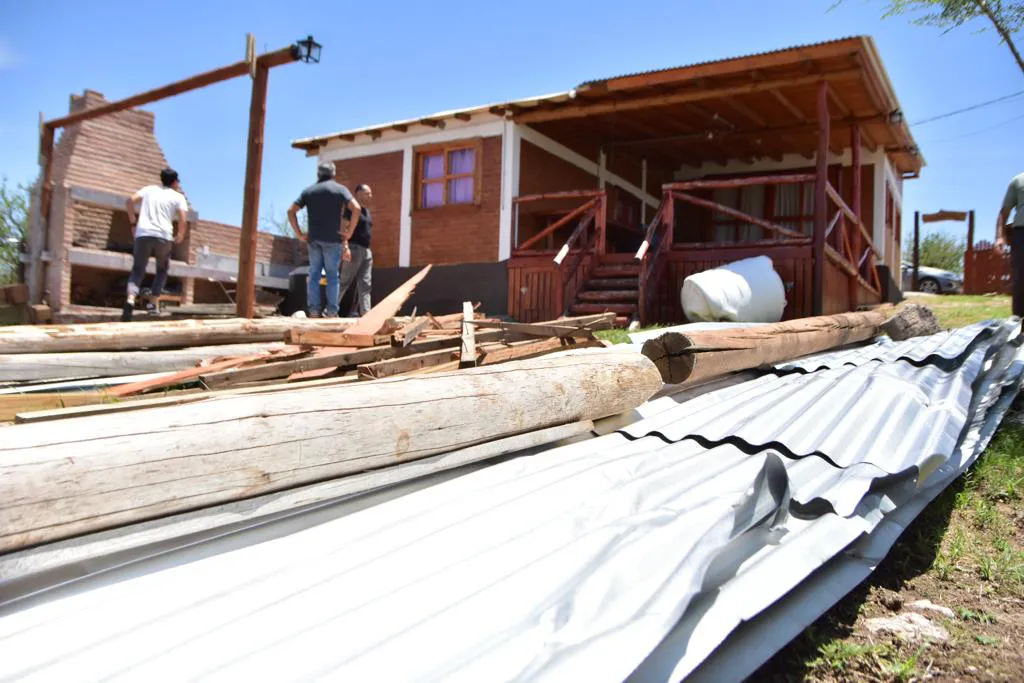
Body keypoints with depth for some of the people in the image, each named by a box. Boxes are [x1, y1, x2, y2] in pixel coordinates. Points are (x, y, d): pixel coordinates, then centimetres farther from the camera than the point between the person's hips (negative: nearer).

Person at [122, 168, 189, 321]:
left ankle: (130, 300, -20)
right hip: (163, 236, -2)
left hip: (143, 234, 2)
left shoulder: (149, 189, 19)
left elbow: (130, 201, 6)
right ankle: (152, 303, 8)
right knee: (162, 270, 20)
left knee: (137, 270, 6)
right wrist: (180, 236, 15)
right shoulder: (178, 197, 11)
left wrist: (133, 224, 14)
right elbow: (183, 220, -2)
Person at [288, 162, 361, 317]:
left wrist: (299, 234, 6)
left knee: (314, 275, 6)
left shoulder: (308, 190, 13)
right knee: (332, 276, 2)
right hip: (333, 239, -2)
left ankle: (313, 311, 1)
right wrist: (350, 230, -6)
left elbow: (291, 211, 5)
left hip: (313, 239, 3)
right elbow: (356, 208, -11)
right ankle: (332, 312, -2)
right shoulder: (340, 189, 4)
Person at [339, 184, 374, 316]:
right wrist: (345, 247, -25)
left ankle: (365, 313, 1)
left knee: (364, 284, 3)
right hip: (354, 248, -8)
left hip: (366, 250, 8)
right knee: (345, 281, -8)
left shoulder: (367, 210, 20)